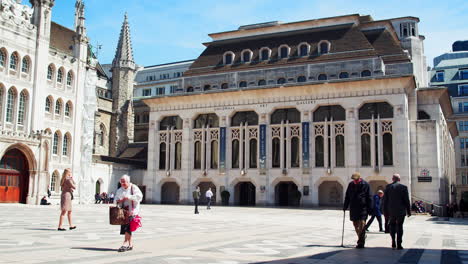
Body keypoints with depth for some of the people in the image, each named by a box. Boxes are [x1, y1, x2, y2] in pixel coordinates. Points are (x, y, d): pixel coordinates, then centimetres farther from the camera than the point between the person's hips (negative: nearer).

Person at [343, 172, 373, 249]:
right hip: (353, 208, 5)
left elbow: (369, 198, -2)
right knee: (355, 224, 10)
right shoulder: (351, 185, 6)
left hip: (363, 208, -5)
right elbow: (347, 196, 15)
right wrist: (345, 206, 12)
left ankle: (361, 242, -7)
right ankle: (361, 237, 31)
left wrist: (370, 209, -5)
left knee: (362, 224, -10)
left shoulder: (365, 185, -5)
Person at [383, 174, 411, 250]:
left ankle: (393, 242, 5)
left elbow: (385, 200, 2)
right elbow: (407, 200, -4)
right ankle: (399, 244, 3)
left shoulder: (388, 187, 0)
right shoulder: (404, 187, -5)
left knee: (392, 225, 16)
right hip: (401, 211, -1)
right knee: (399, 226, 4)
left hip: (391, 210, 1)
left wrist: (385, 211, 8)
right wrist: (408, 211, 4)